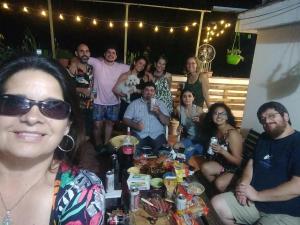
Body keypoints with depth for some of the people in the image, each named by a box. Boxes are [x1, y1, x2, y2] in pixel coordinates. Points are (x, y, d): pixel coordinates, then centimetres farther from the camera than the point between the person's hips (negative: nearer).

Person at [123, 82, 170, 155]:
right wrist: (135, 125, -12)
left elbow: (166, 122, 7)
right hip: (139, 134, 0)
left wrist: (159, 113, -11)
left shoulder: (160, 104, 13)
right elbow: (126, 119, 6)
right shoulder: (134, 103, 12)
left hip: (157, 135, 1)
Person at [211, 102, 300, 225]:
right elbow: (251, 163, 14)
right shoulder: (264, 138, 11)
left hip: (286, 213, -7)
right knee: (216, 204, -6)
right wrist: (243, 185, -6)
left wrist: (257, 195, -18)